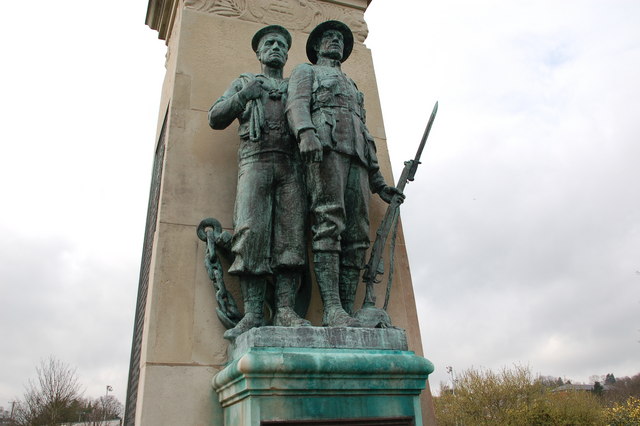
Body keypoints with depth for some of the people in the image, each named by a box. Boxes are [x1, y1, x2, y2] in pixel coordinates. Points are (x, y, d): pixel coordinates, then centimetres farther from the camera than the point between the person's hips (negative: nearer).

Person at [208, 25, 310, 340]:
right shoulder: (243, 82, 26)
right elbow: (215, 118, 16)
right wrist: (244, 95, 1)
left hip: (291, 164, 2)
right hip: (255, 160, -1)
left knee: (291, 234, -12)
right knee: (251, 232, -16)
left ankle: (286, 311, -14)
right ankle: (253, 314, -17)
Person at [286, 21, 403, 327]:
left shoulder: (352, 86, 40)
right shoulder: (306, 71, 24)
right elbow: (296, 104, 1)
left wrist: (378, 182, 23)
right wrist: (305, 132, -23)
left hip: (355, 155, 6)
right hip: (325, 146, -6)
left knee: (356, 233, -9)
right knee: (329, 224, -21)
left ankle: (348, 310, -13)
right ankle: (332, 309, -28)